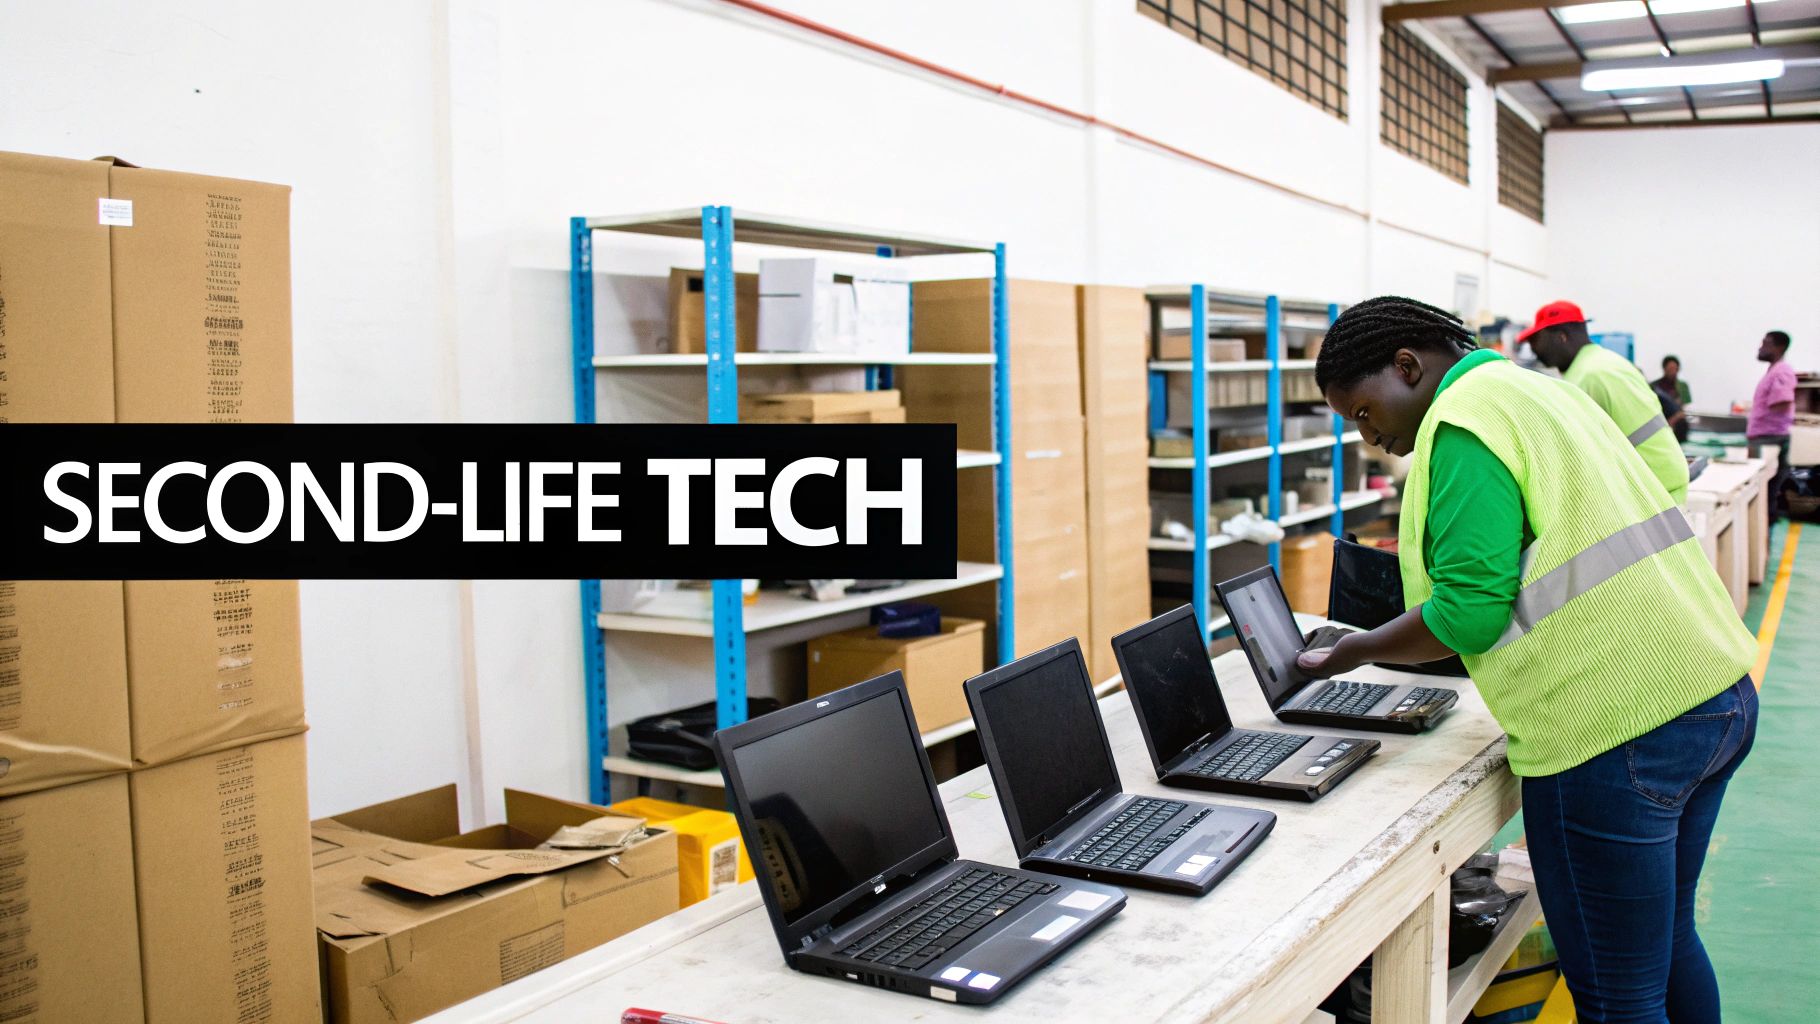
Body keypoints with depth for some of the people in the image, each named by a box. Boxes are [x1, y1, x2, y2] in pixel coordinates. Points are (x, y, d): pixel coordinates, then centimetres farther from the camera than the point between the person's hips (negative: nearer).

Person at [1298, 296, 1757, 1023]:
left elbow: (1471, 609, -17)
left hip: (1616, 730, -10)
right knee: (1667, 937, 26)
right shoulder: (1535, 389, 18)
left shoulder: (1462, 419, -12)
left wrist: (1353, 653, -3)